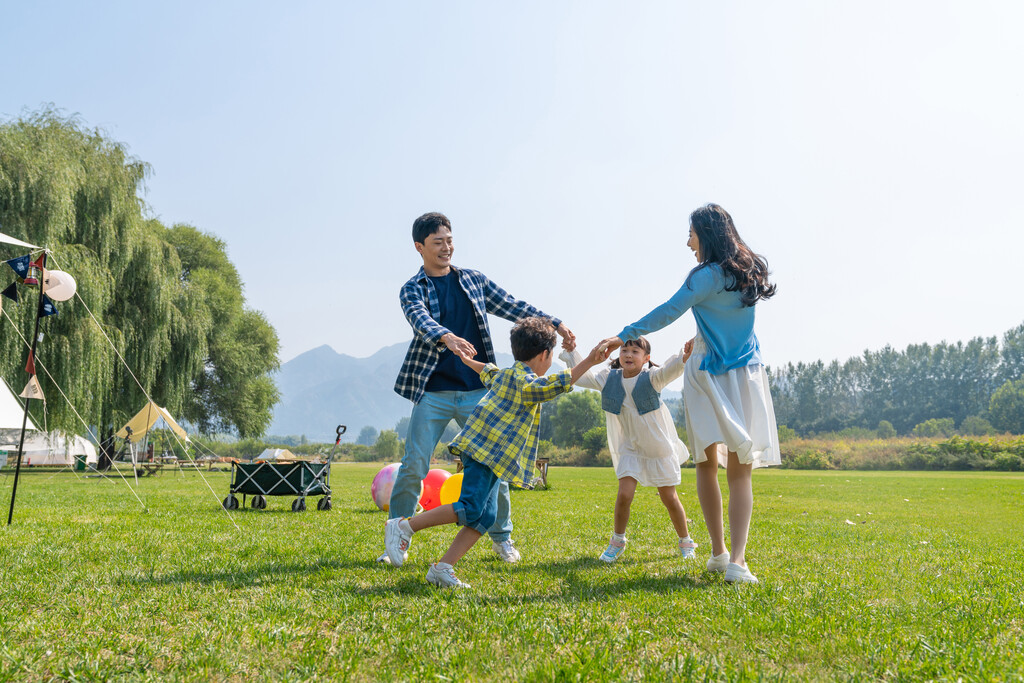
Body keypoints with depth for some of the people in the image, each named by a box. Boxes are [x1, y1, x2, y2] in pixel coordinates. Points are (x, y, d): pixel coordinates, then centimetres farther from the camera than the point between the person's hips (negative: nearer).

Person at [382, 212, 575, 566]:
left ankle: (501, 536, 22)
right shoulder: (412, 289, 1)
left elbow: (513, 307, 10)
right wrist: (448, 338, -41)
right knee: (413, 467, -5)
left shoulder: (474, 280, 12)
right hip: (433, 393, -2)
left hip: (477, 391, 3)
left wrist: (554, 323, -2)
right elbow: (422, 320, -20)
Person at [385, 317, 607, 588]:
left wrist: (469, 361, 63)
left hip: (491, 455, 11)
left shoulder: (504, 374, 23)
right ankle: (403, 526, -7)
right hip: (486, 451, -11)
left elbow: (488, 373, 43)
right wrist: (587, 363, -25)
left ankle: (442, 568, 2)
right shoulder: (525, 382, -8)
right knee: (470, 510, -16)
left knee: (485, 516, 4)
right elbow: (556, 384, -23)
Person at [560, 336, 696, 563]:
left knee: (669, 498, 5)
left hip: (659, 446, -2)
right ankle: (617, 541, 10)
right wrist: (571, 352, -2)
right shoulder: (610, 378, -2)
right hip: (629, 447, 2)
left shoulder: (651, 378, -16)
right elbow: (583, 377, 5)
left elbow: (669, 370, -36)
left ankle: (686, 542, 27)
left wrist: (684, 358, -57)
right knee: (624, 494, -13)